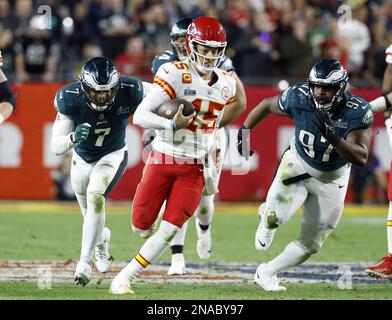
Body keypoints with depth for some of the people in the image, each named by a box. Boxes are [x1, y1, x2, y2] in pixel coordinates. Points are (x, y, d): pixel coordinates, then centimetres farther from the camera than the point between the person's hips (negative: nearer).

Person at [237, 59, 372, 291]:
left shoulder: (358, 112, -27)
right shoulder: (299, 98, -24)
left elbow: (361, 158, -34)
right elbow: (267, 105, -2)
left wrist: (333, 136, -48)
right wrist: (244, 132, -3)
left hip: (331, 180, 1)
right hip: (298, 166, -1)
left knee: (311, 244, 6)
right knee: (277, 216, -26)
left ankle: (267, 273, 29)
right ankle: (267, 216, 12)